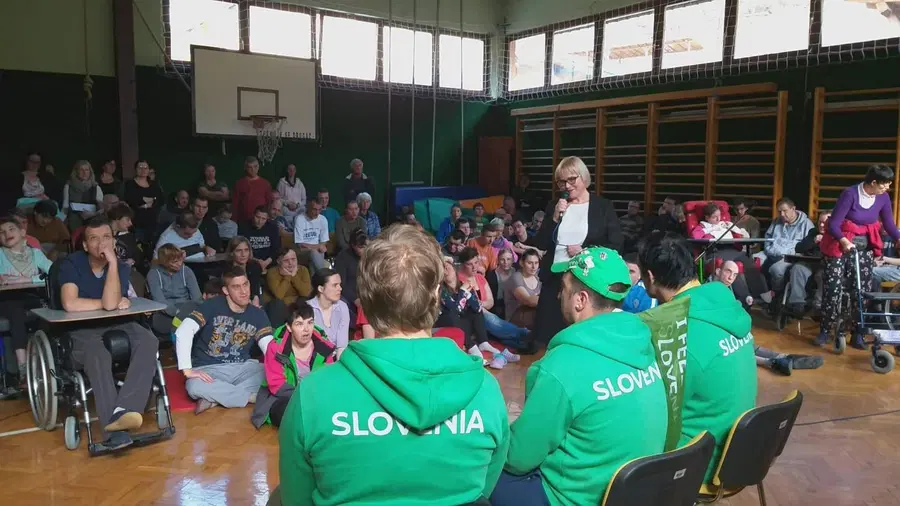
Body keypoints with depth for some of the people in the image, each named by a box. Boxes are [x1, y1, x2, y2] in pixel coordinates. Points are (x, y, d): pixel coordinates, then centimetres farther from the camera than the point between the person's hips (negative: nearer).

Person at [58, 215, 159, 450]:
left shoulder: (121, 267, -1)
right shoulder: (71, 263, -8)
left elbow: (110, 303, -20)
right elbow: (70, 304, -24)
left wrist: (112, 262, -23)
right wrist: (115, 303, -16)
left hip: (116, 324, 3)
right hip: (82, 330, -3)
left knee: (149, 342, -28)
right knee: (98, 354, -37)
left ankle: (123, 410, -43)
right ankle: (113, 427, -41)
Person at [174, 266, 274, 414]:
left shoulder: (258, 315, 2)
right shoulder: (212, 306, -9)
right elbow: (183, 332, -19)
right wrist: (187, 370, -25)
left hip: (242, 367, 4)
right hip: (209, 369, -3)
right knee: (194, 386, -37)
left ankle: (215, 397, -22)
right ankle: (252, 396, -20)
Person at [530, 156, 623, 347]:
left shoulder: (604, 206, 1)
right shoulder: (554, 207, 10)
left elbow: (616, 244, -3)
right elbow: (540, 245, 4)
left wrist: (585, 252, -14)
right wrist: (555, 218, -8)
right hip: (554, 280, 3)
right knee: (550, 335, 4)